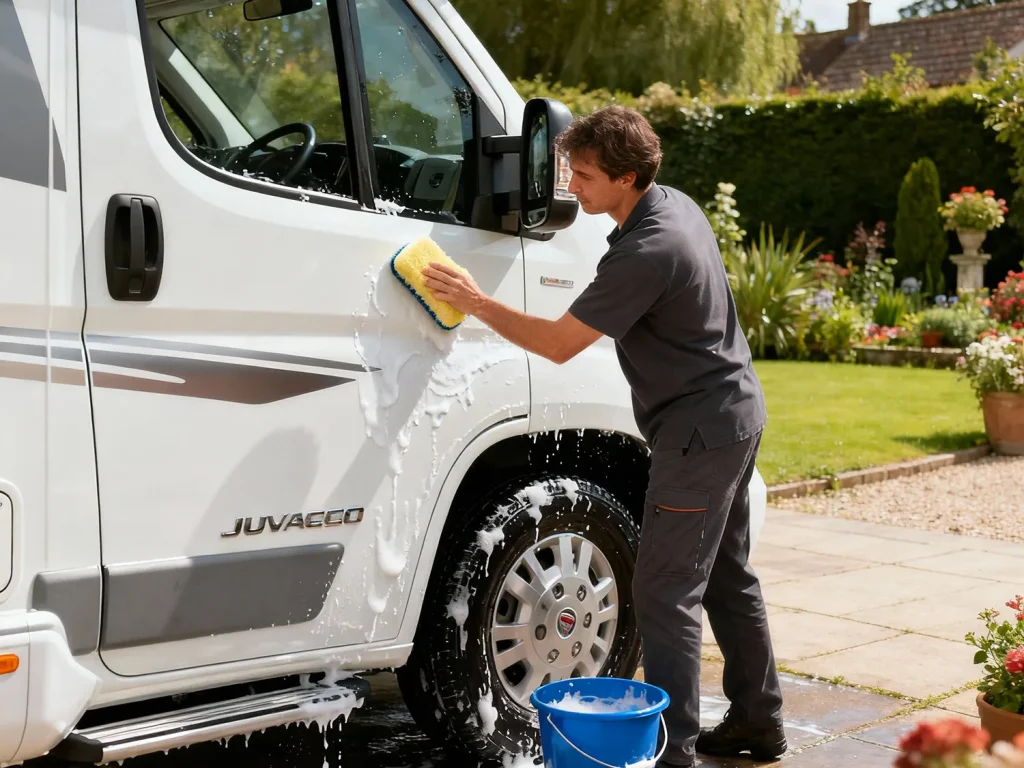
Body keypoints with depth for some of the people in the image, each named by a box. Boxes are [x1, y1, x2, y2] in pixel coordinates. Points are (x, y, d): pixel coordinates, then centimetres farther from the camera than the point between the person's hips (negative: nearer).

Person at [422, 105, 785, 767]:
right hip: (736, 413, 10)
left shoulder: (645, 253, -26)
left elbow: (559, 344, -21)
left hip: (700, 430, -10)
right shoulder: (677, 204, 5)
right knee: (728, 578, 18)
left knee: (666, 594, -5)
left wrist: (477, 303, -12)